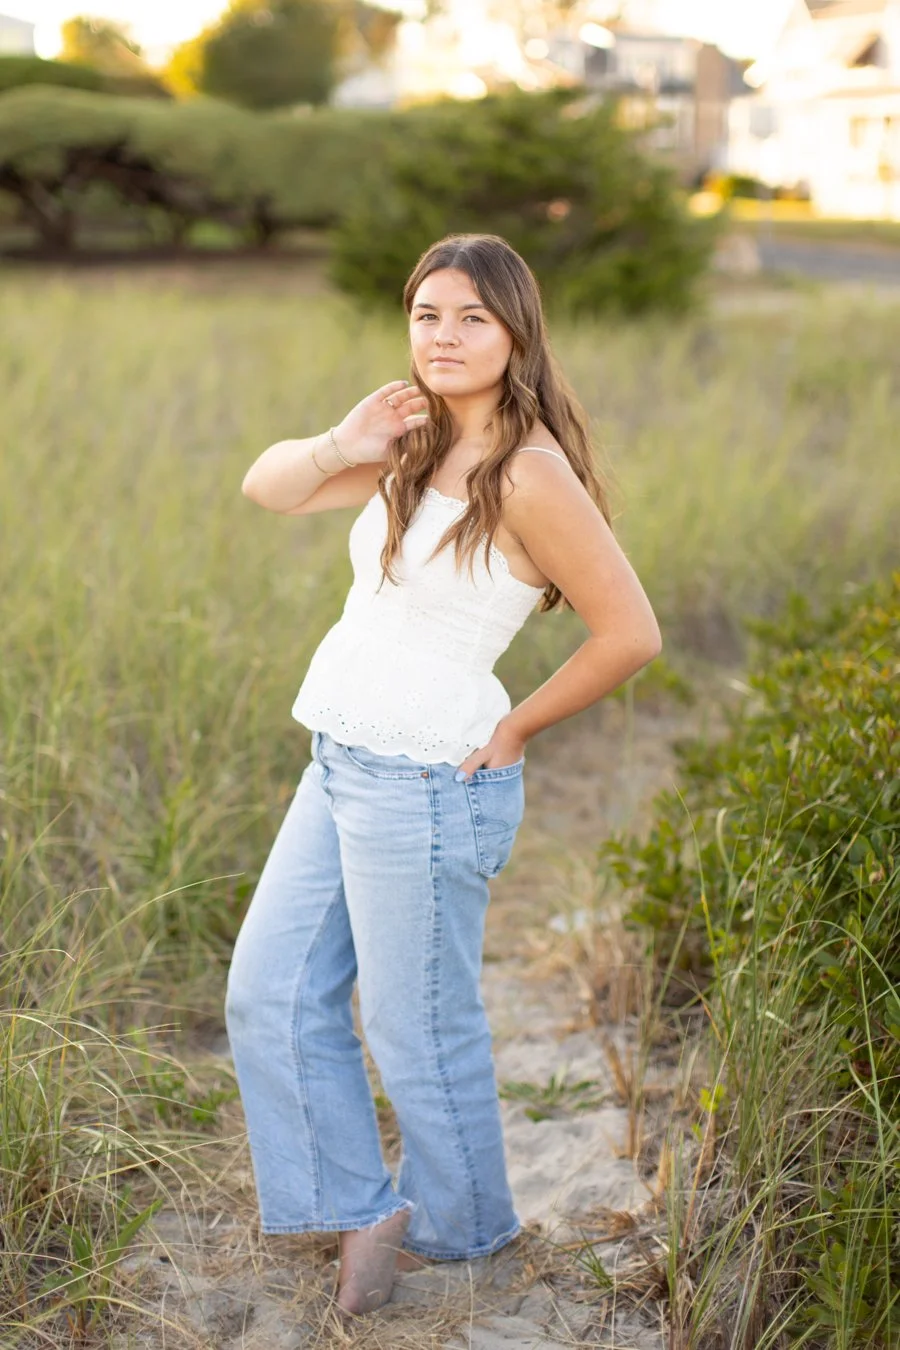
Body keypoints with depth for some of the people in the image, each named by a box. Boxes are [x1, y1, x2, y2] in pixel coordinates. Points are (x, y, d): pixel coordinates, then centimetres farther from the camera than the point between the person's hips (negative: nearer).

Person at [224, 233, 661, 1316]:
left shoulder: (530, 473, -17)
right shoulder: (418, 445, 9)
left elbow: (630, 634, -18)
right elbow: (267, 488, 12)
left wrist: (514, 729, -9)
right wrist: (341, 447, -8)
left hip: (427, 787, -9)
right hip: (341, 768, 9)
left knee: (415, 1026, 8)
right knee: (270, 995, 14)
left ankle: (459, 1226, 33)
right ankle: (363, 1206, 27)